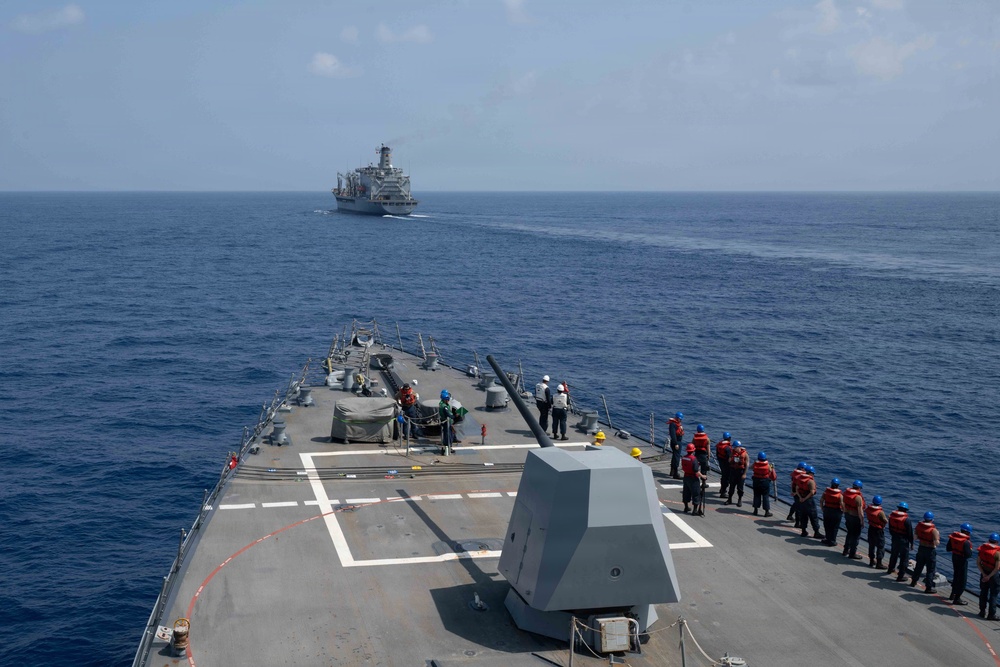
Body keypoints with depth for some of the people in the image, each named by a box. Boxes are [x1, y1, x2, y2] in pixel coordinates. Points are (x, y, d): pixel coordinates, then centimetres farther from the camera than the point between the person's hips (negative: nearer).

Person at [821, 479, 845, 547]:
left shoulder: (826, 492, -5)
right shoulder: (840, 495, -17)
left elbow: (821, 501, -1)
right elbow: (842, 504, -20)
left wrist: (822, 508, 11)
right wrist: (843, 511, -2)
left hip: (827, 510, 3)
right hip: (836, 511, -3)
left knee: (827, 526, 16)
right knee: (835, 527, 9)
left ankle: (828, 539, 25)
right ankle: (832, 541, 13)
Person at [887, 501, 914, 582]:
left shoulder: (892, 516, -3)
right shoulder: (907, 520, -21)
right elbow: (910, 532, -15)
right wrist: (911, 543, -5)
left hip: (895, 538, 6)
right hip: (904, 540, -6)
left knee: (894, 554, 27)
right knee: (904, 558, 4)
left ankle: (891, 569, 47)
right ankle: (901, 576, 6)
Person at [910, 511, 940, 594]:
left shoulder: (919, 526, -6)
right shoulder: (933, 530, -23)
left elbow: (915, 537, 3)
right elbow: (936, 543, -24)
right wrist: (938, 540, -4)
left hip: (921, 548, 6)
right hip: (930, 550, -6)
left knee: (919, 566, 23)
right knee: (931, 569, 6)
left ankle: (913, 582, 37)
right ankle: (929, 587, 9)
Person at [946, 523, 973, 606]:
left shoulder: (953, 536, -3)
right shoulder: (966, 542, -25)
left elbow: (948, 548, 4)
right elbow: (968, 554, -26)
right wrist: (970, 550, -7)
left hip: (954, 558, 8)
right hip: (962, 560, -8)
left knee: (956, 576, 26)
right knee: (962, 579, 4)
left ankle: (953, 594, 40)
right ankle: (957, 599, 6)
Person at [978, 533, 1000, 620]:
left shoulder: (982, 549, -4)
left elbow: (978, 562, -2)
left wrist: (984, 574, -4)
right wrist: (989, 576, -13)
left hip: (984, 573, 5)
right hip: (993, 574, -5)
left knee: (983, 593, 17)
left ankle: (982, 612, 25)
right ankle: (991, 615, 8)